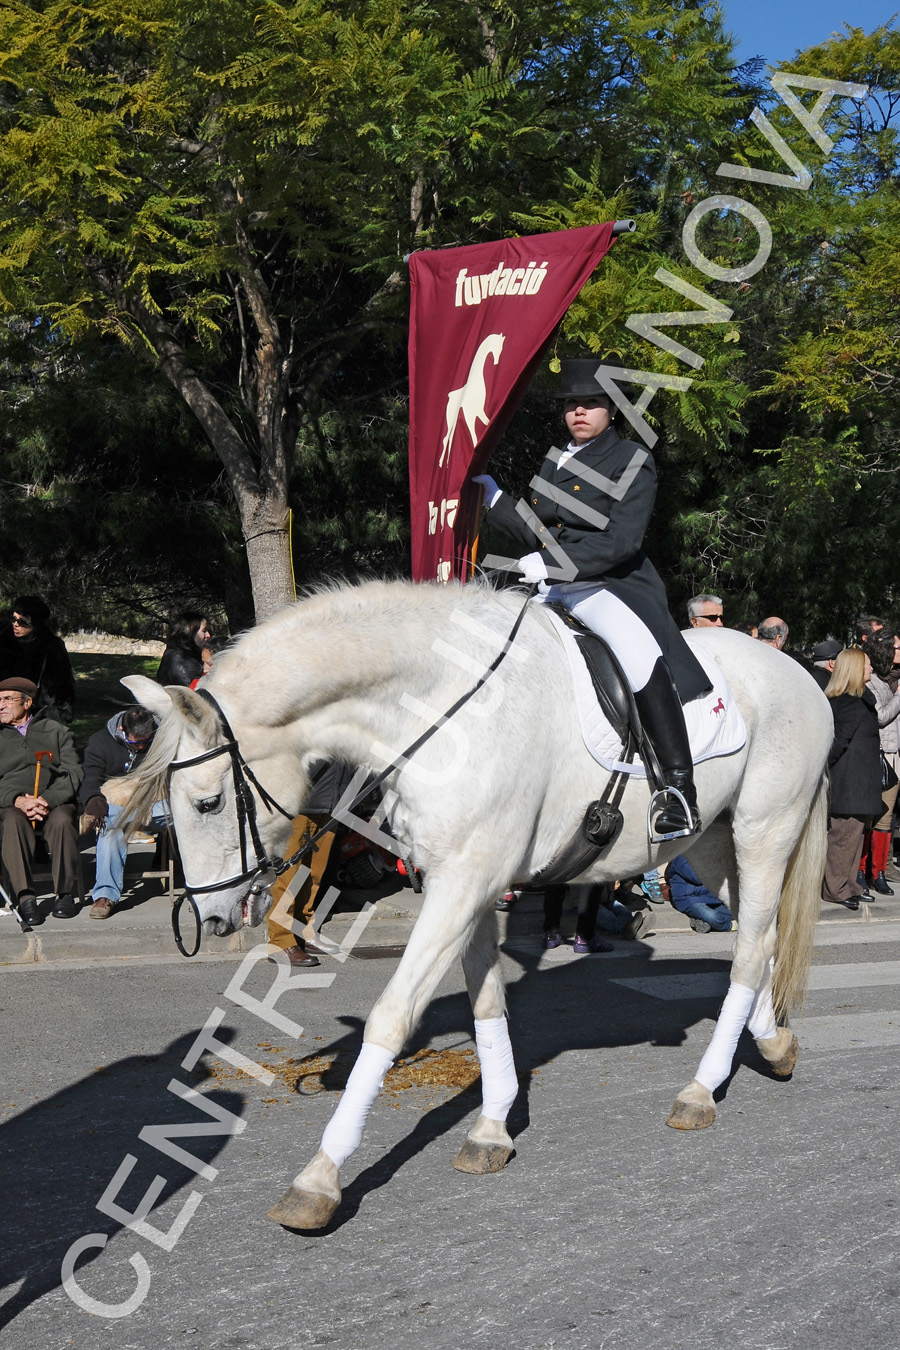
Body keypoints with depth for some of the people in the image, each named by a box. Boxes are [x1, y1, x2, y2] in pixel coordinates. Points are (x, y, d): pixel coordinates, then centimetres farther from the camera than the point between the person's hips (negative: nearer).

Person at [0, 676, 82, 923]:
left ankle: (65, 894, -29)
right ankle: (25, 896, -41)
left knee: (61, 821, -35)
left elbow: (73, 774, 4)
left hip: (56, 801, 0)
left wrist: (48, 800, -14)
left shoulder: (56, 731, 17)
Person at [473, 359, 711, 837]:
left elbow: (622, 539, -12)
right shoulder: (553, 462, 21)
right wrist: (492, 496, 15)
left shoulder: (631, 460, 0)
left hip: (609, 586, -8)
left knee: (639, 654, -36)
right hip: (552, 589, 8)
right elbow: (535, 535, 24)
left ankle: (680, 793, -37)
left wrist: (556, 564, -21)